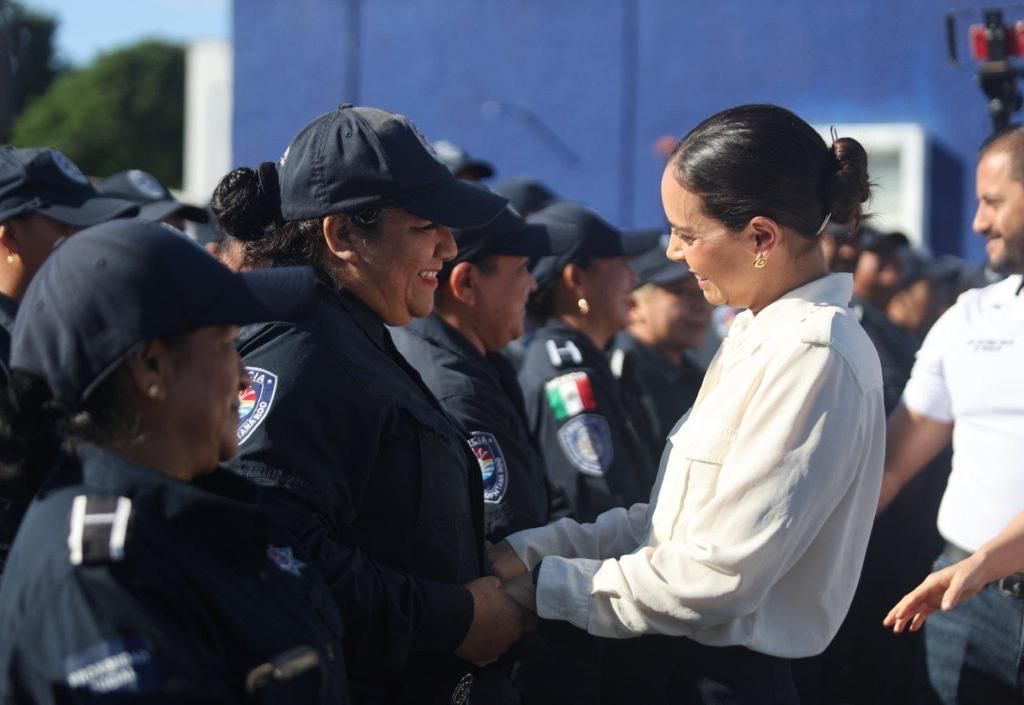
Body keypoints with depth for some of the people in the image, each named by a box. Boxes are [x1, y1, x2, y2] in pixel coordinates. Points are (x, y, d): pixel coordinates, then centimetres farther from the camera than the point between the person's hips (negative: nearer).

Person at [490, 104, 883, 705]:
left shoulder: (814, 359, -19)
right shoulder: (761, 333, 8)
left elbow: (718, 576, -21)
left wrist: (544, 587, -13)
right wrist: (531, 551, 2)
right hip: (665, 657, 8)